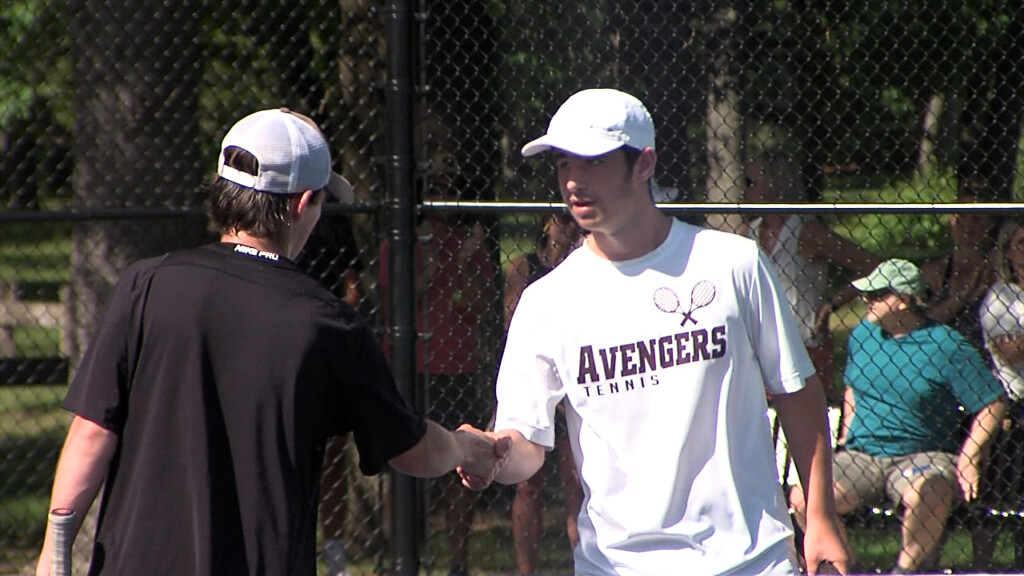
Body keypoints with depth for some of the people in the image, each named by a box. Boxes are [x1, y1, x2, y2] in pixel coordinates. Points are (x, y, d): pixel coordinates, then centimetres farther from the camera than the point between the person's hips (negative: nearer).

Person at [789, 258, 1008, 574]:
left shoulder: (947, 346, -7)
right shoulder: (862, 334, 11)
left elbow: (993, 403, -5)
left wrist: (968, 459, -12)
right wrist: (848, 430, 15)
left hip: (923, 455, -5)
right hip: (862, 456, 5)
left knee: (925, 497, -41)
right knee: (803, 499, -22)